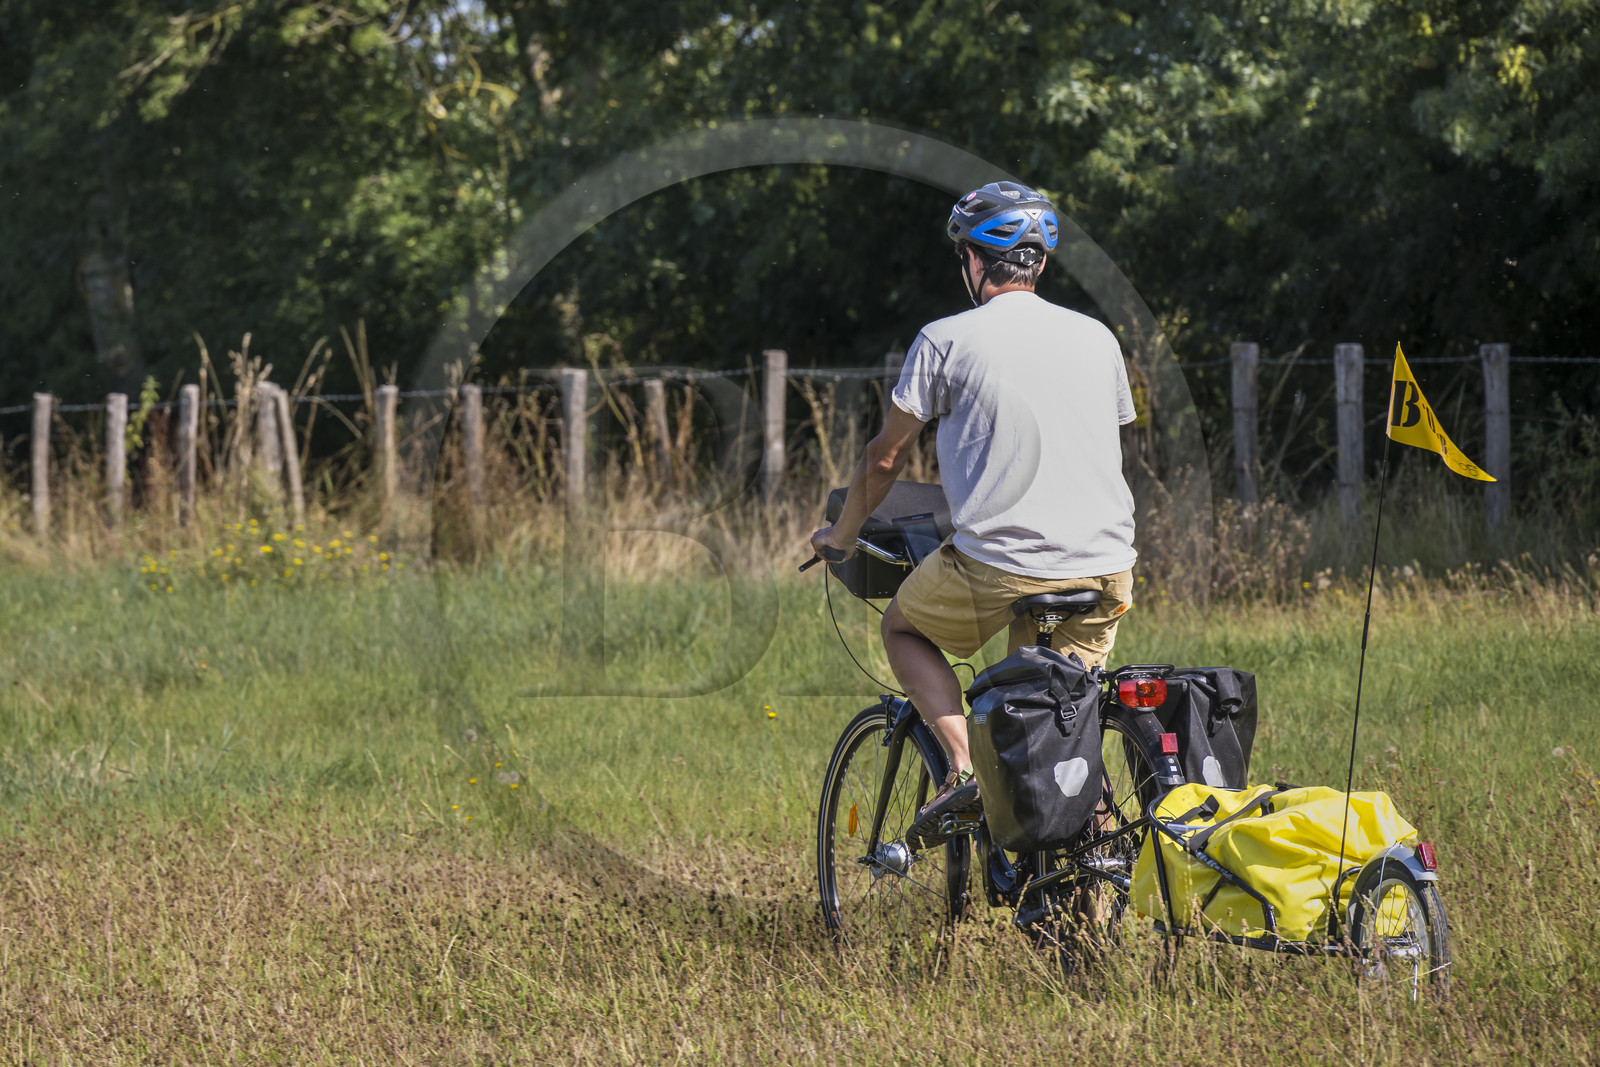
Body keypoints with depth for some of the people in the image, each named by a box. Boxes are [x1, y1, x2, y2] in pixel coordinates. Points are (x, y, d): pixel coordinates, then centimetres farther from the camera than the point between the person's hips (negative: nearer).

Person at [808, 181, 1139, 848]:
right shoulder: (1097, 338, 12)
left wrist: (841, 536, 24)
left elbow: (885, 459, 6)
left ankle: (964, 768, 3)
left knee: (902, 626, 23)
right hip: (1104, 571, 4)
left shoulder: (947, 340, -1)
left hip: (999, 567, -4)